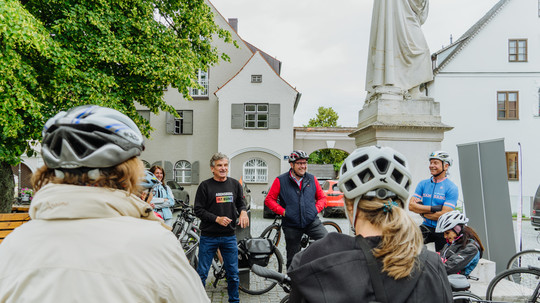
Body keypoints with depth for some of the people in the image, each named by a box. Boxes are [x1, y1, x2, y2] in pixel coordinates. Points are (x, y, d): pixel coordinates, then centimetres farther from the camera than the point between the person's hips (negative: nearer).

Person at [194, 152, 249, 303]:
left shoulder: (235, 184, 6)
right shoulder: (205, 186, -5)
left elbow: (240, 203, 18)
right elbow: (198, 210, -6)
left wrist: (243, 211, -5)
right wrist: (217, 219, -17)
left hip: (229, 236, 3)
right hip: (209, 236, -3)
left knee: (233, 274, 10)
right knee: (202, 273, 5)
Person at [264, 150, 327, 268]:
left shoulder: (312, 179, 6)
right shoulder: (281, 180, -2)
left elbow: (322, 197, 15)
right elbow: (269, 200, 0)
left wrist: (316, 209, -2)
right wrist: (283, 211, -9)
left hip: (312, 222, 2)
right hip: (292, 225, -1)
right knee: (293, 258, 9)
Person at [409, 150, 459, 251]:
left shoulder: (451, 188, -10)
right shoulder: (423, 184, 3)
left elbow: (444, 215, -18)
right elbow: (411, 206, -7)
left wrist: (421, 211, -10)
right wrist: (434, 208, -16)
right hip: (426, 227, 3)